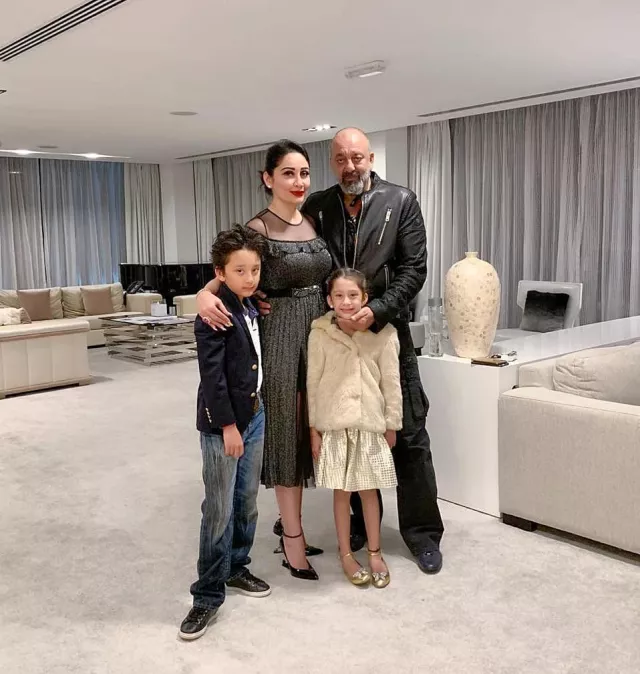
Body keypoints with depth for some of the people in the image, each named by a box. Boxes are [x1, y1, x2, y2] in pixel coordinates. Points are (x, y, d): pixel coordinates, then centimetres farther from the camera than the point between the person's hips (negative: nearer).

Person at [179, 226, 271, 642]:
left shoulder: (251, 307, 7)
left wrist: (251, 416, 14)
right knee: (219, 510, -1)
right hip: (222, 423, -7)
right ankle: (208, 595, 10)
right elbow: (212, 375, -18)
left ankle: (236, 567, 35)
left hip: (254, 415, 8)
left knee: (247, 501, 17)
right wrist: (227, 425, -17)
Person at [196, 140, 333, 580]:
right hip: (280, 339, -6)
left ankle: (292, 525, 28)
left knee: (307, 431, 13)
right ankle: (292, 538, 15)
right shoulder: (256, 229, -9)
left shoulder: (314, 224, 9)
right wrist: (205, 296, -32)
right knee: (285, 433, 2)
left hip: (318, 335, 7)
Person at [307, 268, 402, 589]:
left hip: (370, 423, 1)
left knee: (369, 489, 12)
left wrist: (392, 423, 3)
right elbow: (313, 383, -3)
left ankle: (375, 553, 29)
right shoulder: (320, 334, -8)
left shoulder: (383, 333, -7)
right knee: (341, 491, 11)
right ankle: (346, 553, 27)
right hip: (334, 424, 0)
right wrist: (313, 427, -2)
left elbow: (391, 382, -1)